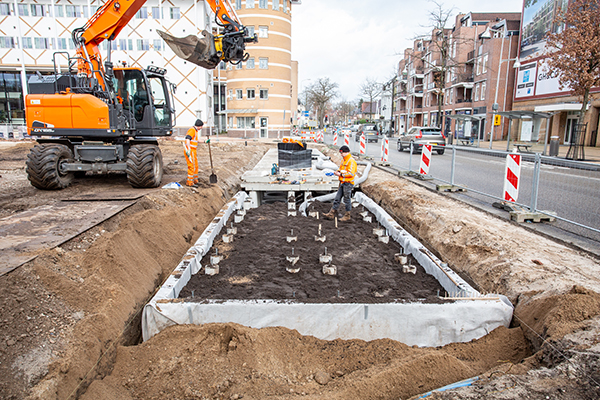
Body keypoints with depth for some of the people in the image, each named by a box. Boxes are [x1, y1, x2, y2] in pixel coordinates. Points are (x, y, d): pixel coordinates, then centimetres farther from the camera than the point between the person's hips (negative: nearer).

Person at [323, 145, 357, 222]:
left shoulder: (351, 161, -15)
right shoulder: (344, 160, 15)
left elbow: (351, 173, -22)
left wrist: (341, 174, -19)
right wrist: (338, 172, 4)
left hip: (348, 183, -9)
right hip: (342, 183, 9)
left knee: (347, 200, 1)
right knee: (337, 198, 8)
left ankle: (347, 216, 13)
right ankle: (331, 214, 12)